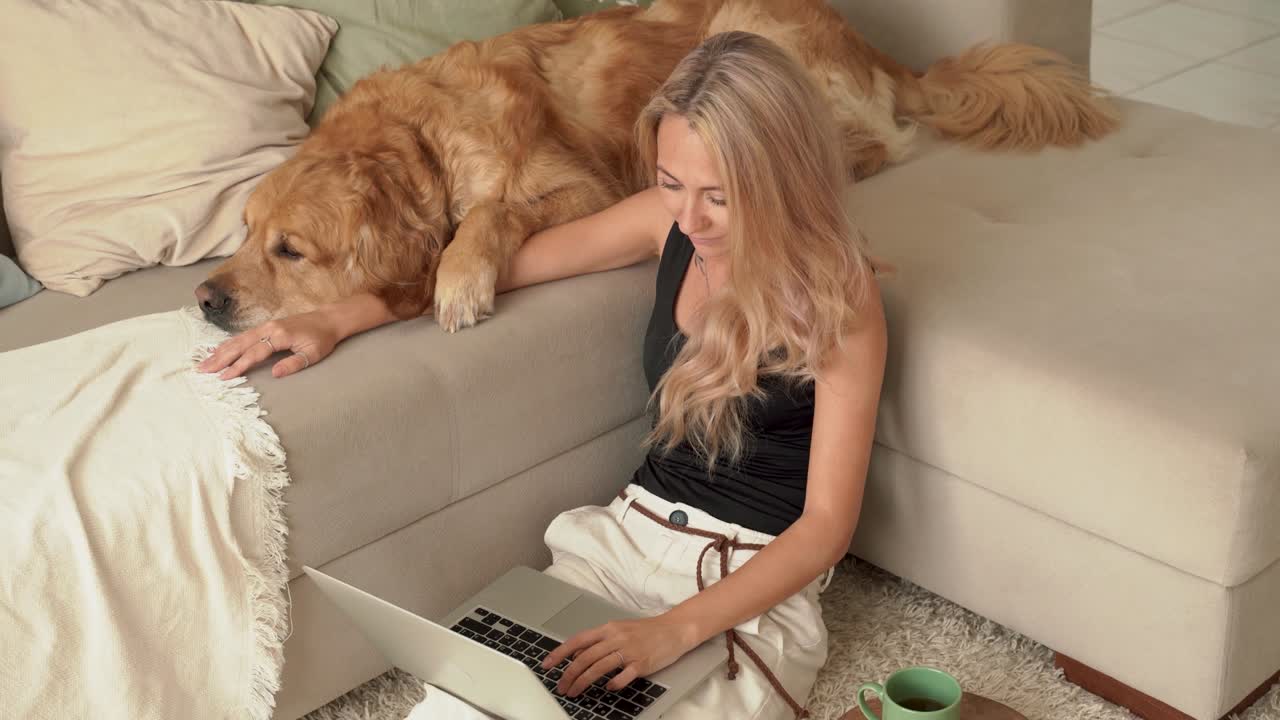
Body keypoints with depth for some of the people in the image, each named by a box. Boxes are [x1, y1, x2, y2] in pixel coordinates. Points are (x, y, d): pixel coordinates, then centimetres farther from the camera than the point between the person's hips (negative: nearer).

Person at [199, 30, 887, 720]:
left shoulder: (837, 296, -16)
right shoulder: (669, 221, -3)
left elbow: (827, 524, -17)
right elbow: (509, 261, 9)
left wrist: (672, 629, -29)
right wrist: (335, 319, 1)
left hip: (758, 585, -4)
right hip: (630, 533, 4)